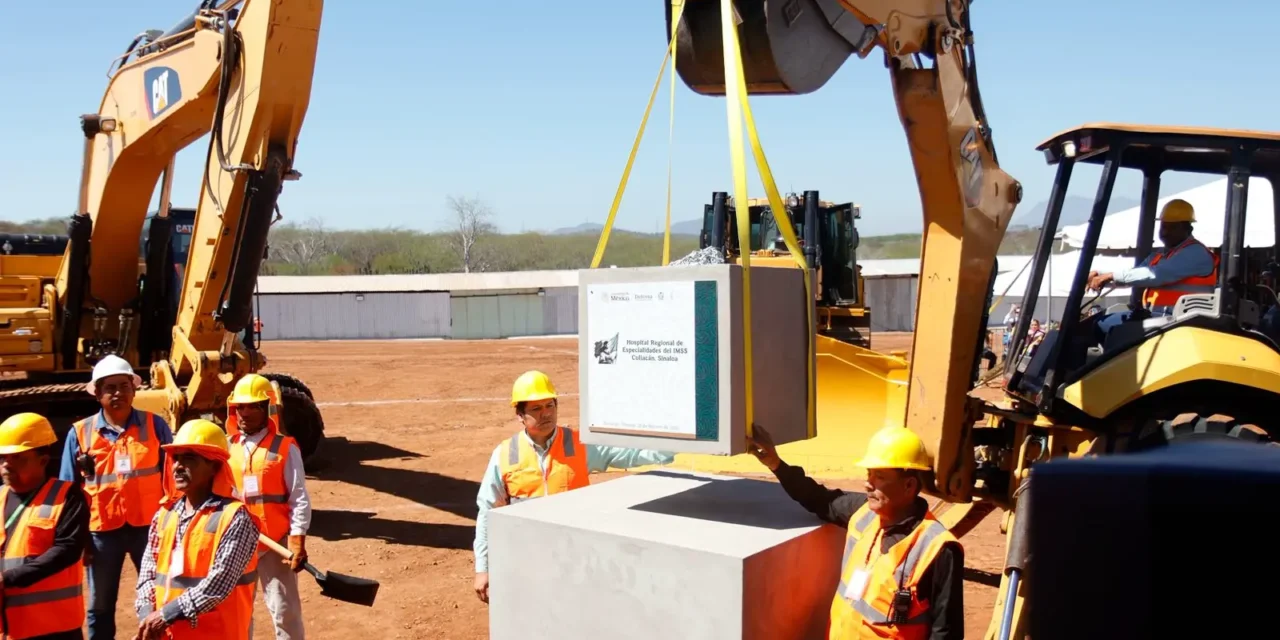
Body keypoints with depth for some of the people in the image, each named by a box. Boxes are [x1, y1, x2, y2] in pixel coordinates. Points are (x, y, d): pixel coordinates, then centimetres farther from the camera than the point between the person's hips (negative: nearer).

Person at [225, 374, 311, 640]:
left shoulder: (285, 448, -5)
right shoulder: (226, 448, 7)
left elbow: (299, 498, -8)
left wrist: (297, 541, -14)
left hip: (276, 542, -4)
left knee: (284, 609, 1)